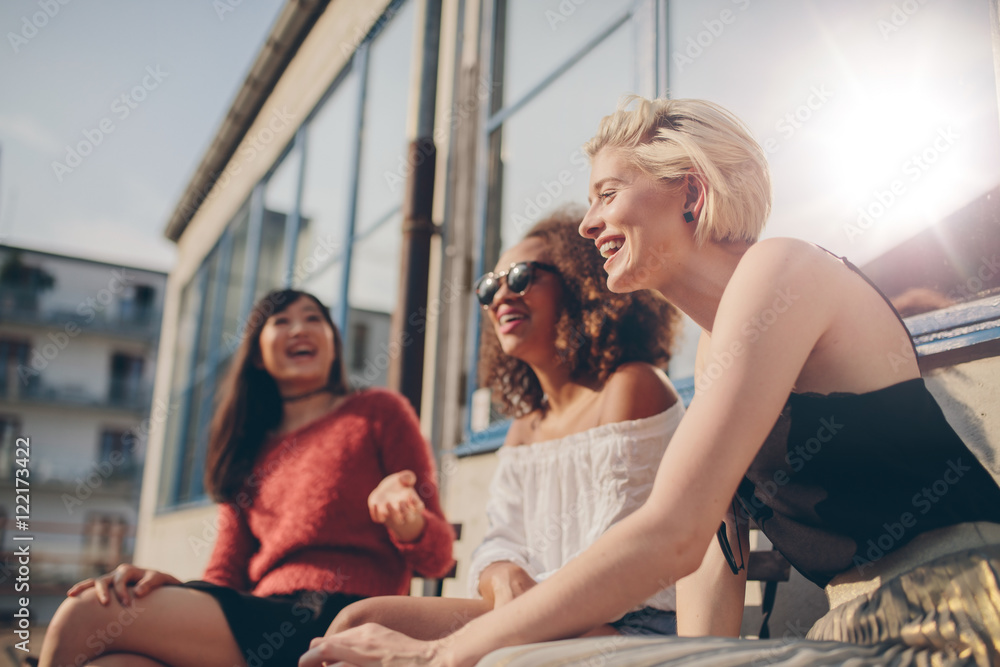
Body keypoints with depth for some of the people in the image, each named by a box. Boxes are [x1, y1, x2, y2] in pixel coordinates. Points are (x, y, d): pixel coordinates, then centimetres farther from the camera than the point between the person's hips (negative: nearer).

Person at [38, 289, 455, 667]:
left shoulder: (379, 412, 9)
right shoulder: (250, 452, 23)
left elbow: (437, 558, 4)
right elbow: (226, 578, 15)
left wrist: (405, 520, -19)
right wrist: (167, 582, -6)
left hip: (338, 619, -5)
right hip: (264, 618, 5)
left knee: (86, 615, -15)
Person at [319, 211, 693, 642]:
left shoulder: (634, 387, -5)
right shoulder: (524, 430, 20)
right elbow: (501, 544, 8)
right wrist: (506, 581, -16)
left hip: (632, 624, -7)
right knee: (362, 622, -14)